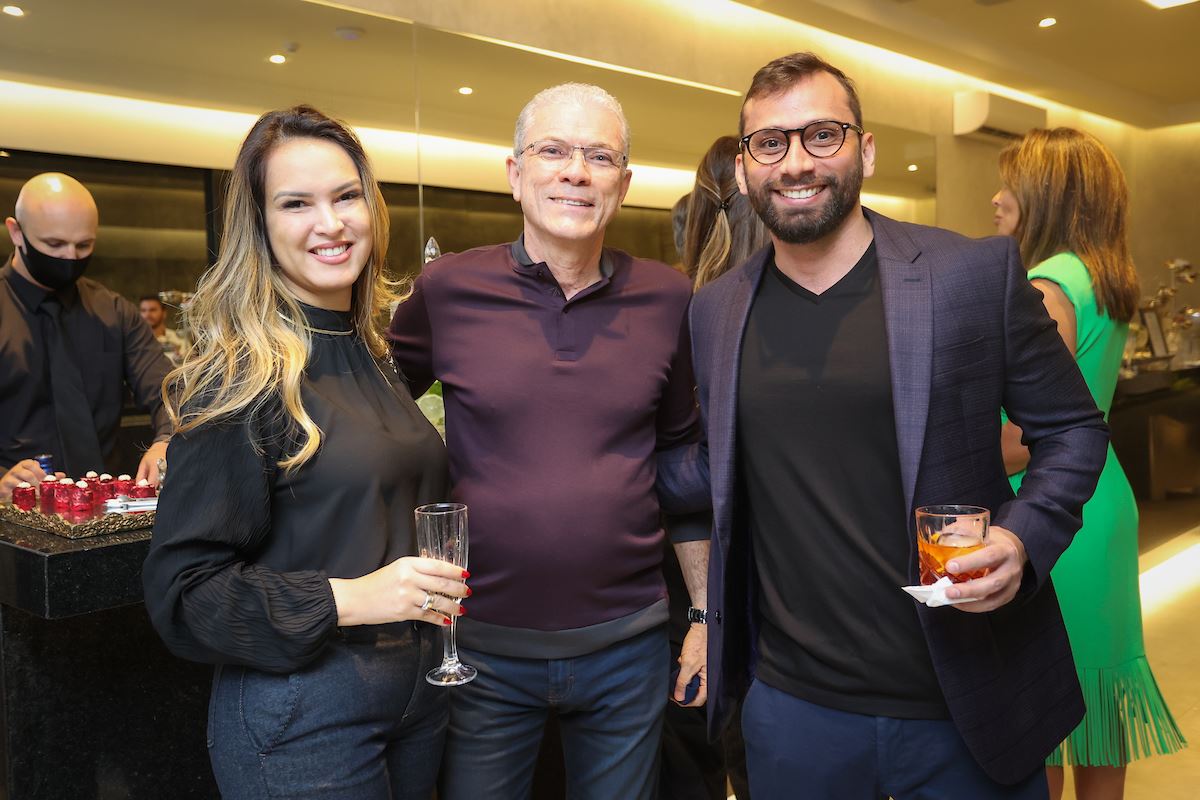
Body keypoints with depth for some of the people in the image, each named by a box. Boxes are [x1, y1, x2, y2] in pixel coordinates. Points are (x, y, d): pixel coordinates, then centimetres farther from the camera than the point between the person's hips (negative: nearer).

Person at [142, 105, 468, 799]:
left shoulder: (374, 355, 6)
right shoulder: (241, 376, -16)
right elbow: (183, 589, -17)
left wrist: (434, 591, 9)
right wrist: (345, 599, -26)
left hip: (418, 688, 7)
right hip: (302, 713, -7)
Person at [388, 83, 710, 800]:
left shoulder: (665, 298, -1)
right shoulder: (448, 289, -7)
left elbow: (677, 460, 8)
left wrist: (707, 612, 9)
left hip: (627, 642, 2)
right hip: (484, 646, -1)